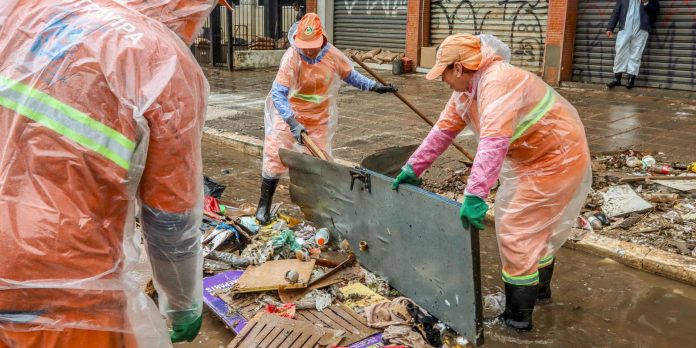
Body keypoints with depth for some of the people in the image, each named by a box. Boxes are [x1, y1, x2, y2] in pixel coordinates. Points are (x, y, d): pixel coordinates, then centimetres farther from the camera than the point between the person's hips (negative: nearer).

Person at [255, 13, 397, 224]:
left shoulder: (333, 55, -13)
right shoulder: (291, 58, -26)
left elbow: (351, 76, 6)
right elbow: (278, 94, -30)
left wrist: (375, 87, -4)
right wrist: (294, 124, -41)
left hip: (320, 118, 3)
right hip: (290, 116, -3)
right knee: (274, 157, -3)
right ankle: (264, 205, 13)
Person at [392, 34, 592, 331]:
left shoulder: (498, 82, -31)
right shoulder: (467, 89, 1)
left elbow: (494, 142, -43)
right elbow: (444, 129, 7)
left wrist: (474, 195, -49)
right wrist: (413, 167, 7)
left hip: (557, 159, -10)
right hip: (532, 158, 10)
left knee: (517, 232, -6)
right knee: (536, 226, 24)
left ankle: (518, 315, 7)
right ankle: (539, 286, 45)